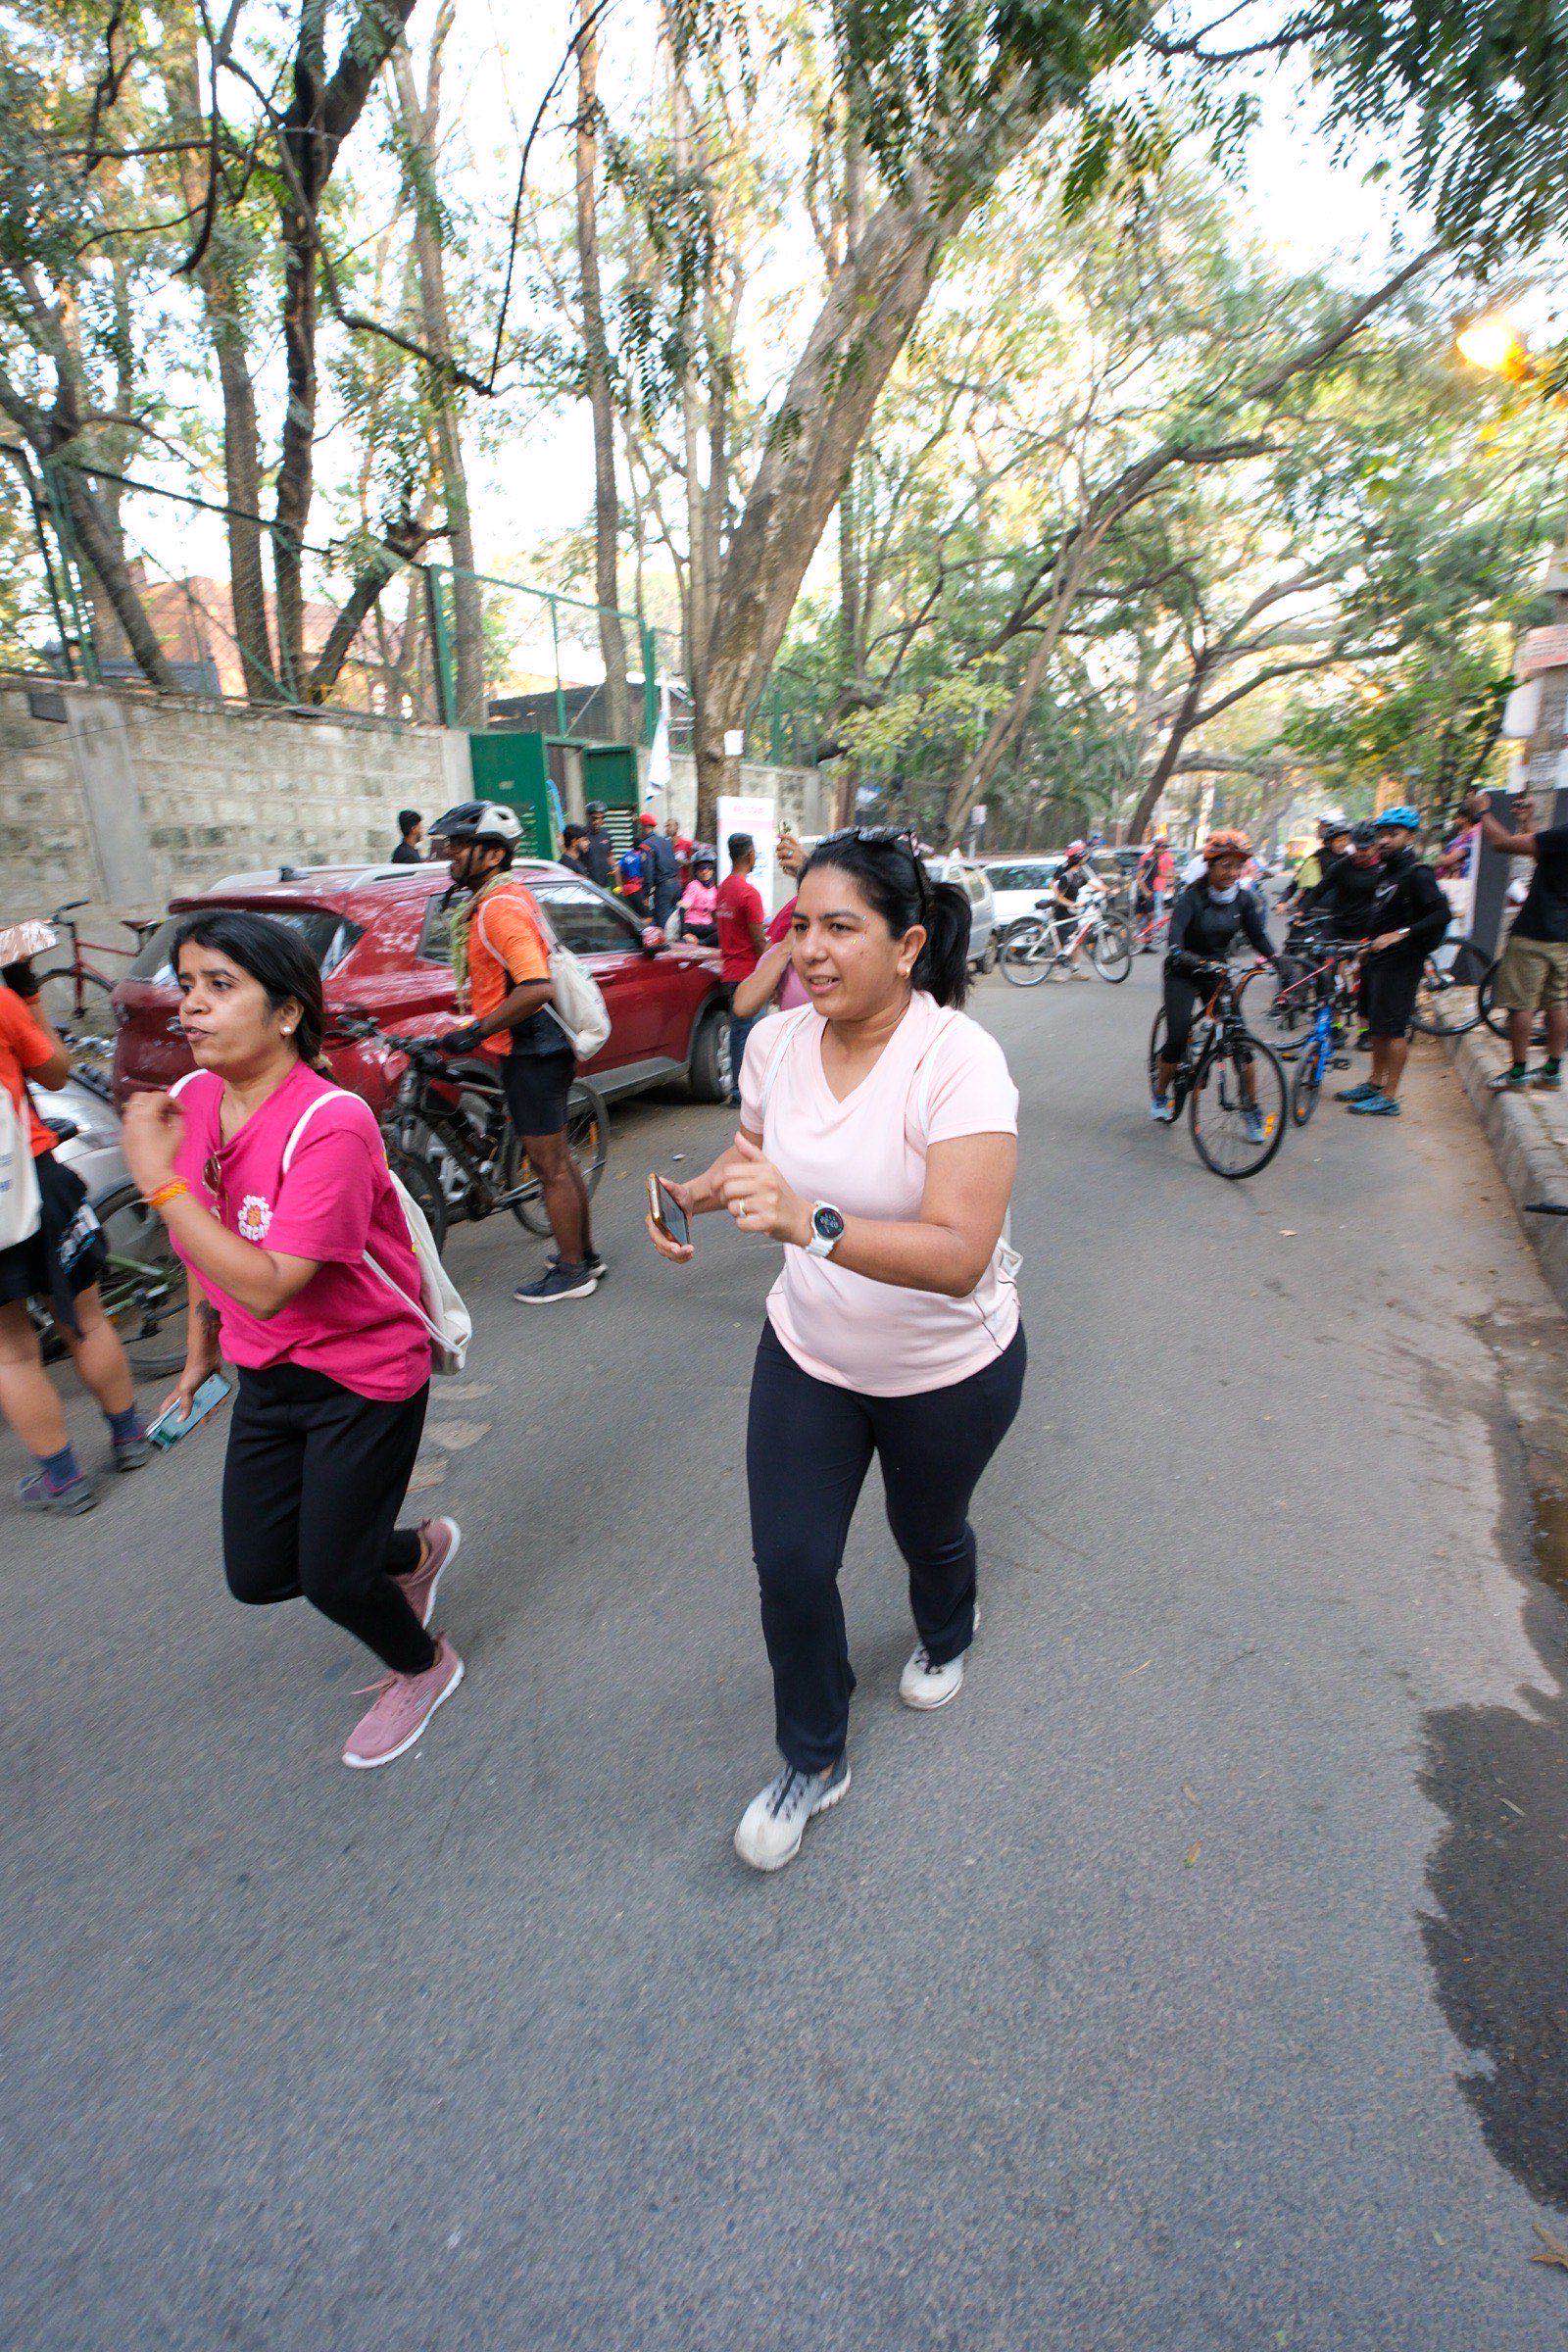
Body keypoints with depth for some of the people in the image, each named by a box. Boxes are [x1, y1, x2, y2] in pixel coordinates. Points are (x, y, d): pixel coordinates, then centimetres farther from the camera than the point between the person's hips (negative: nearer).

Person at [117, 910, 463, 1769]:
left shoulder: (331, 1123, -27)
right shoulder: (188, 1102, -4)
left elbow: (268, 1287, -32)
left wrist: (158, 1180, -30)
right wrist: (200, 1348, 21)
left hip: (366, 1377, -7)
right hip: (269, 1377, 7)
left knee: (331, 1578, 6)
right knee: (257, 1575, 15)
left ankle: (423, 1666, 40)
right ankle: (419, 1549, 43)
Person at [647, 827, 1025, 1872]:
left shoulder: (959, 1060, -28)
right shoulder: (779, 1041, -10)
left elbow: (958, 1256, -37)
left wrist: (809, 1222, -49)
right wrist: (697, 1193, -10)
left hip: (949, 1371, -3)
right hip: (808, 1353, 4)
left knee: (927, 1532, 23)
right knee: (791, 1564, 6)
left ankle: (946, 1641, 62)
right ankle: (814, 1762, 36)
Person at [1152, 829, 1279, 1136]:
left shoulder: (1243, 899, -3)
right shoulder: (1192, 896, -18)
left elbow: (1258, 935, -10)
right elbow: (1175, 933, -34)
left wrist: (1279, 963, -27)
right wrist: (1180, 955, -56)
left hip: (1217, 973, 4)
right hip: (1184, 974, -4)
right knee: (1178, 1039, -13)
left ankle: (1250, 1109, 3)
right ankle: (1160, 1094, 14)